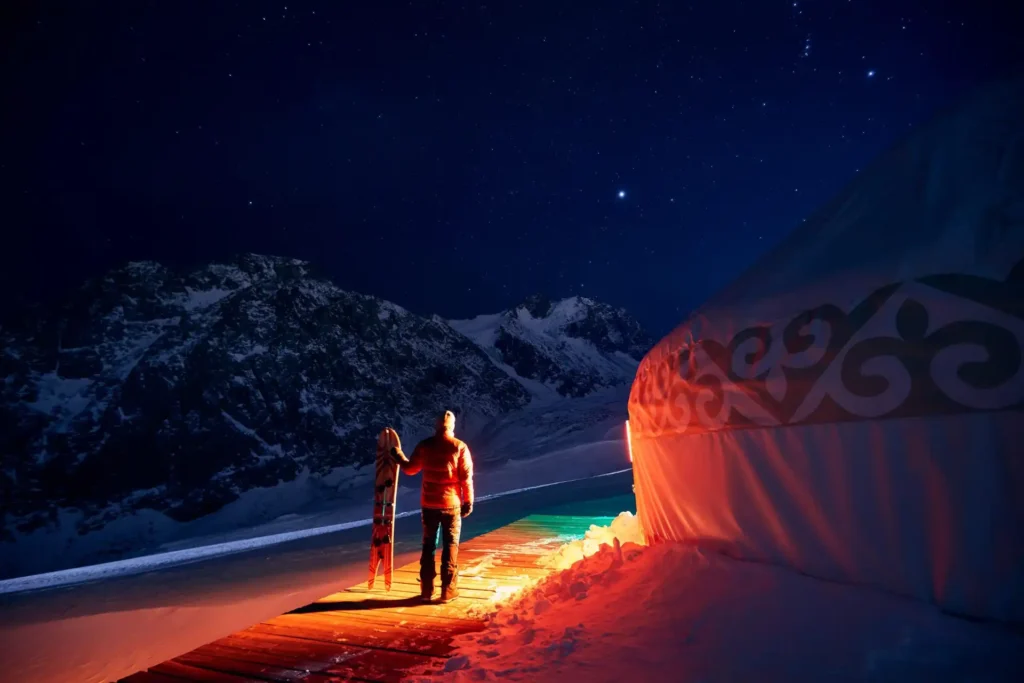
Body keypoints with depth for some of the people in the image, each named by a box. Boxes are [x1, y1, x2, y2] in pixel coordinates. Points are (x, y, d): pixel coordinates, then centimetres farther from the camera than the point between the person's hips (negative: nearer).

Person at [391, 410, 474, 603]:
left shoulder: (424, 445, -1)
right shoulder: (460, 447, -9)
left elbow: (410, 468, 10)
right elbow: (466, 477, -9)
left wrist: (399, 457, 28)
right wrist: (468, 501, 0)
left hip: (429, 503, 3)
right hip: (451, 504, -2)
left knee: (428, 546, 14)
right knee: (450, 547, 7)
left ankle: (426, 590, 18)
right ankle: (448, 591, 9)